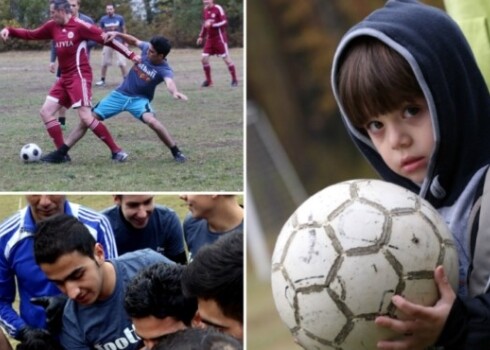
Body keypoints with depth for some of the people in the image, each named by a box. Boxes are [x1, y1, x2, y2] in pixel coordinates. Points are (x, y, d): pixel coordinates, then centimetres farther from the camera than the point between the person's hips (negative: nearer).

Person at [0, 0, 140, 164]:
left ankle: (116, 151, -8)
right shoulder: (53, 26, 9)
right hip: (65, 78, 8)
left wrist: (130, 55, -16)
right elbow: (31, 35, 19)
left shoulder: (80, 25, -13)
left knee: (86, 117, -16)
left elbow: (106, 39, -13)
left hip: (79, 76, -8)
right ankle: (62, 153, 8)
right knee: (46, 111, 4)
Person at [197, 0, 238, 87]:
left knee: (226, 58, -2)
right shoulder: (205, 10, 9)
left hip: (219, 38, -7)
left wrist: (212, 24, -27)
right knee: (204, 58, -2)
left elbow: (225, 22, -19)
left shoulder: (218, 8, -13)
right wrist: (201, 36, 15)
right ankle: (208, 80, 11)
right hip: (210, 38, 7)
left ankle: (234, 79, 9)